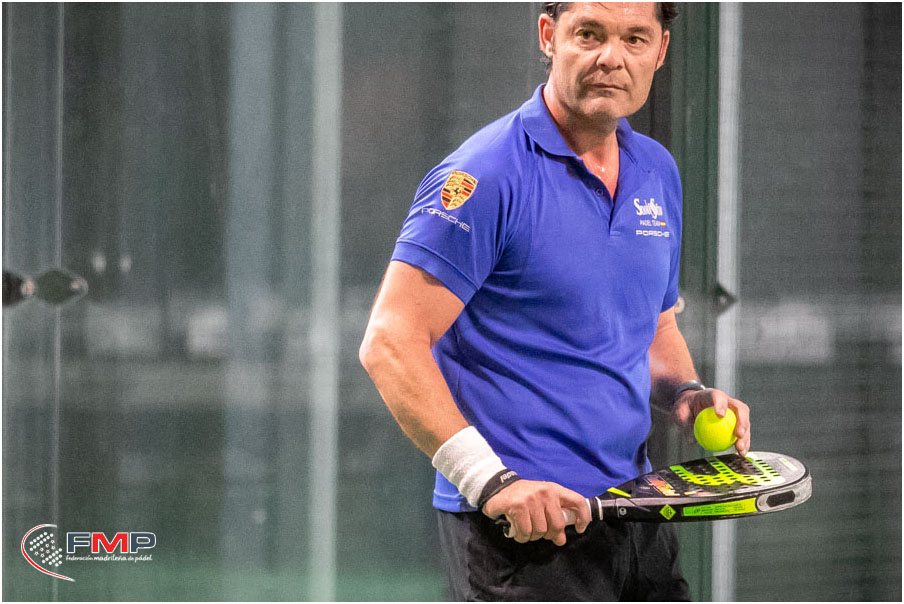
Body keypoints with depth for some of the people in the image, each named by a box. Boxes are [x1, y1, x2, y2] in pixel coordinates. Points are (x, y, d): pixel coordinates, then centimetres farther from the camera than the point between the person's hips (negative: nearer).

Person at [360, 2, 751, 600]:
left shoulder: (659, 172, 11)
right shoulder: (488, 175, -13)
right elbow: (390, 343, -17)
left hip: (635, 513, 7)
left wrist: (686, 393, 4)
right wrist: (489, 481, -24)